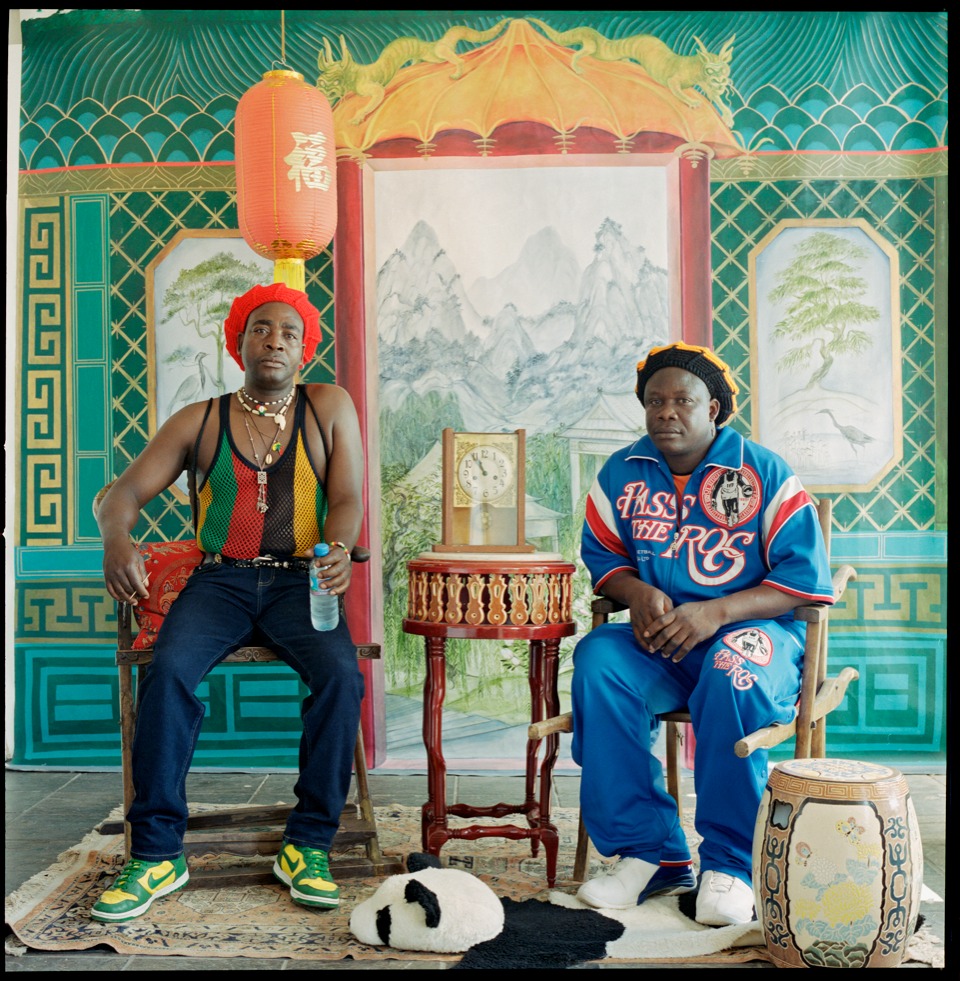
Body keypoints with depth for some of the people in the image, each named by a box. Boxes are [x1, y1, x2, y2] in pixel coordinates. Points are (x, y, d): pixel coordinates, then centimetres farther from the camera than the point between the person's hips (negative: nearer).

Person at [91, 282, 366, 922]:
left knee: (342, 674, -30)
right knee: (169, 670, -29)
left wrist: (339, 548, -23)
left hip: (300, 582, 0)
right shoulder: (199, 421, 12)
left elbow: (348, 497, 1)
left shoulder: (329, 409, 10)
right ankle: (157, 854, -18)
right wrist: (117, 539, -18)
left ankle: (308, 845, -17)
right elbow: (125, 493, 7)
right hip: (220, 581, 1)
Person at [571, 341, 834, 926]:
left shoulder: (765, 473, -3)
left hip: (755, 630, -3)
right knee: (598, 661, -28)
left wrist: (717, 613, -21)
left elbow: (805, 578, -7)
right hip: (658, 638, 4)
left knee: (731, 670, -38)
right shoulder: (622, 473, 9)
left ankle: (731, 863, -21)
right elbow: (601, 555, 15)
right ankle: (651, 854, -19)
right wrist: (637, 593, -10)